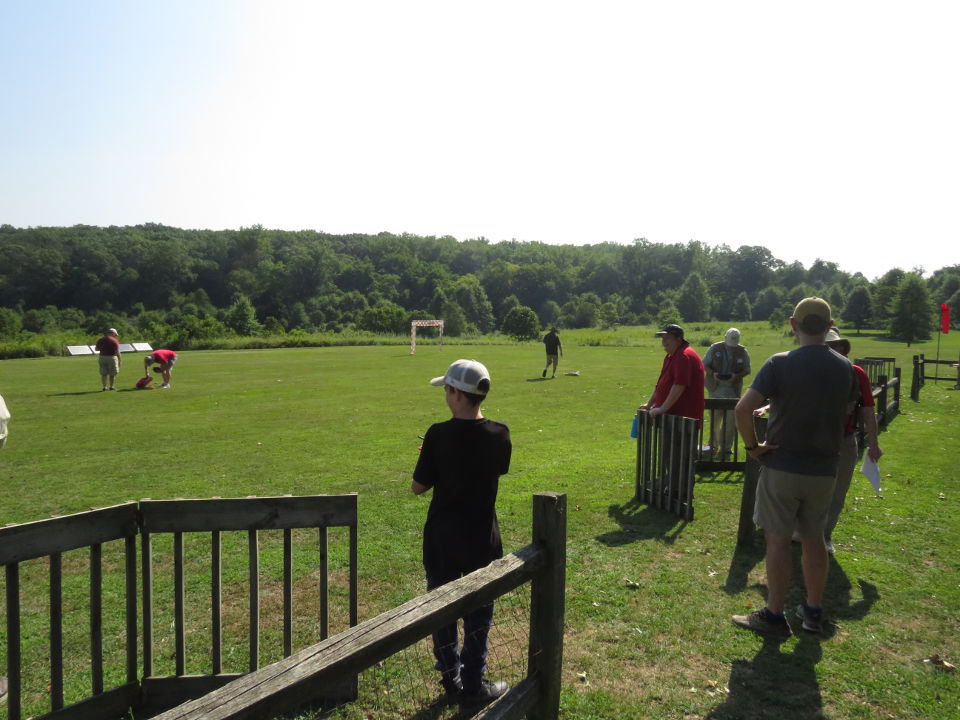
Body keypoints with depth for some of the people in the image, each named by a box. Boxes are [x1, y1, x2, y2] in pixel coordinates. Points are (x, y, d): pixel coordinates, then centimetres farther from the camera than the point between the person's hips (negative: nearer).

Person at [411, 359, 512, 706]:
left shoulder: (439, 435, -17)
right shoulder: (499, 434, -10)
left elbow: (418, 487, -10)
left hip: (442, 538, -1)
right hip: (482, 538, 1)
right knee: (478, 614, 15)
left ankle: (451, 680, 29)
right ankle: (473, 685, 24)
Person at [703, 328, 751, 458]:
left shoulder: (743, 352, 3)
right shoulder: (715, 348, 1)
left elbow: (747, 370, 7)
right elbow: (704, 364, 5)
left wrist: (736, 376, -13)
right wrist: (713, 373, -14)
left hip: (733, 389, 0)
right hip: (716, 388, 0)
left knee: (730, 419, -1)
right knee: (715, 418, 5)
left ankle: (726, 448, 9)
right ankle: (713, 446, 21)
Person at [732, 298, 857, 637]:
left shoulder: (780, 364, -15)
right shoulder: (844, 368, 2)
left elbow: (743, 409, -23)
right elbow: (846, 414, 15)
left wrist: (752, 446, -10)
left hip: (782, 465, -5)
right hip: (824, 468, 5)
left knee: (778, 539, 4)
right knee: (813, 538, 16)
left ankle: (774, 616, 12)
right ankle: (813, 611, 28)